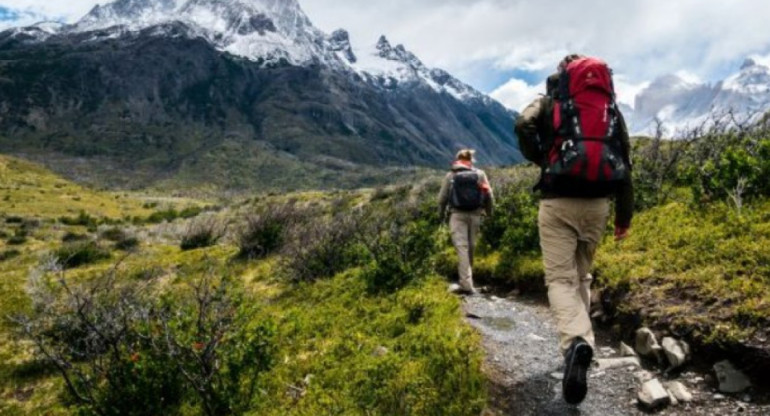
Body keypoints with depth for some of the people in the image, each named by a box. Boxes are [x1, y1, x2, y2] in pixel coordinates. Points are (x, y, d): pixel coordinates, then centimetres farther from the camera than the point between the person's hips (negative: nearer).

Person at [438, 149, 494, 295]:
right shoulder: (480, 174, 4)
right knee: (471, 247, 13)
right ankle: (466, 281, 23)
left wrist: (441, 214, 20)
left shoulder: (450, 176, 1)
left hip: (457, 214, -2)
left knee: (461, 247, -5)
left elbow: (442, 198, 3)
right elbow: (489, 196, 3)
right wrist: (488, 212, 18)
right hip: (475, 214, 2)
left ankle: (466, 284, -13)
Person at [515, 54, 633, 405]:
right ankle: (579, 340, 23)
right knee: (581, 275, 19)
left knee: (560, 278, -5)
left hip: (559, 202, -3)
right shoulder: (612, 109, 15)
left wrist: (542, 161, 9)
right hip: (597, 203, 4)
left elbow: (524, 126, -10)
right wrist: (625, 215, 16)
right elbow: (625, 162, 13)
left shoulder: (551, 102, 8)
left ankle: (576, 342, -29)